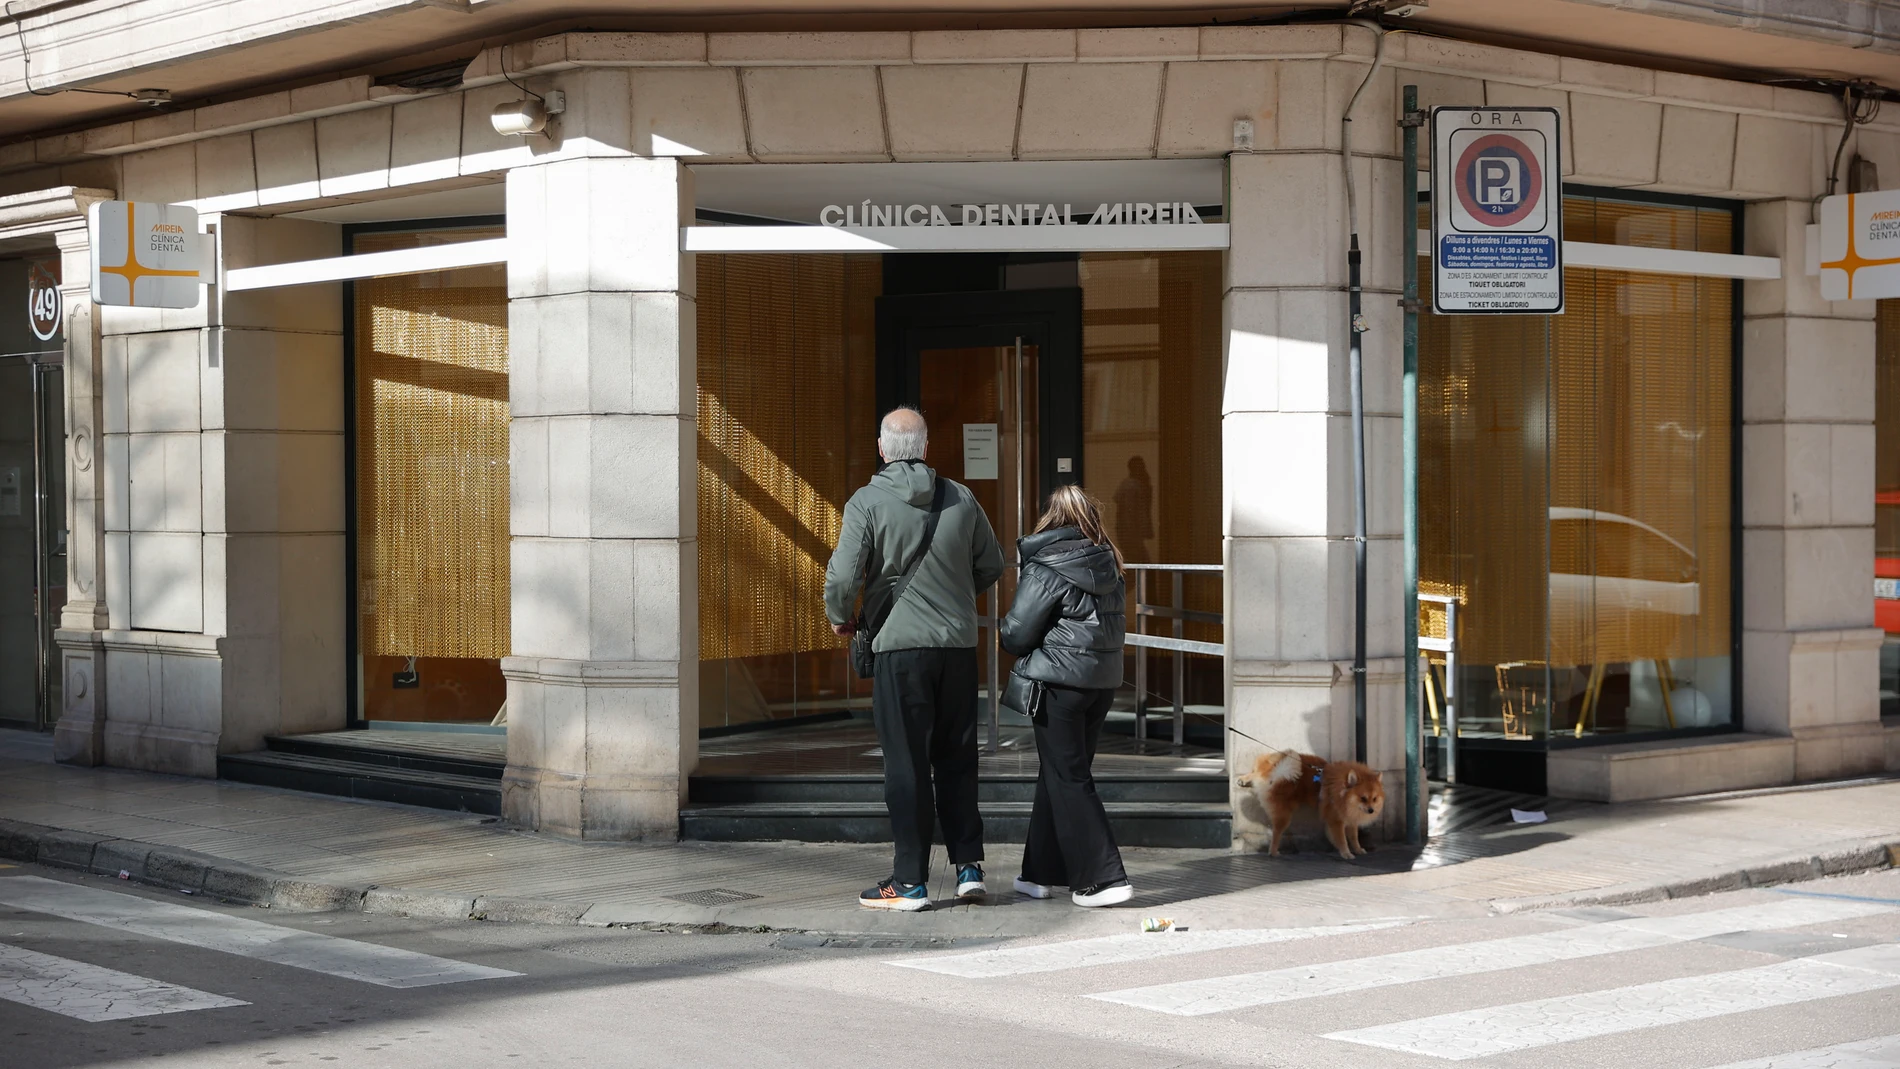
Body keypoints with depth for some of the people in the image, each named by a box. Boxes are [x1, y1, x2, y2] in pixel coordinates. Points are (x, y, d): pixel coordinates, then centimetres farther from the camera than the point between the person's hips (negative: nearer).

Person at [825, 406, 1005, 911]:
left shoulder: (867, 502, -8)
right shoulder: (961, 498, 4)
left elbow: (843, 575, -15)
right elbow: (992, 566, 12)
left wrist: (839, 617, 5)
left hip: (899, 644, -3)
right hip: (959, 643, 3)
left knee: (907, 764, 2)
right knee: (956, 758, 14)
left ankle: (910, 882, 4)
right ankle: (969, 865, 12)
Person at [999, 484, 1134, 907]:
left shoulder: (1047, 571, -13)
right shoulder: (1109, 567, 7)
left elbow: (1015, 633, -11)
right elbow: (1118, 625, 12)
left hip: (1058, 683, -7)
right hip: (1103, 681, 7)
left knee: (1068, 780, -1)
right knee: (1058, 774, 16)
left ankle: (1103, 879, -6)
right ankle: (1041, 873, 23)